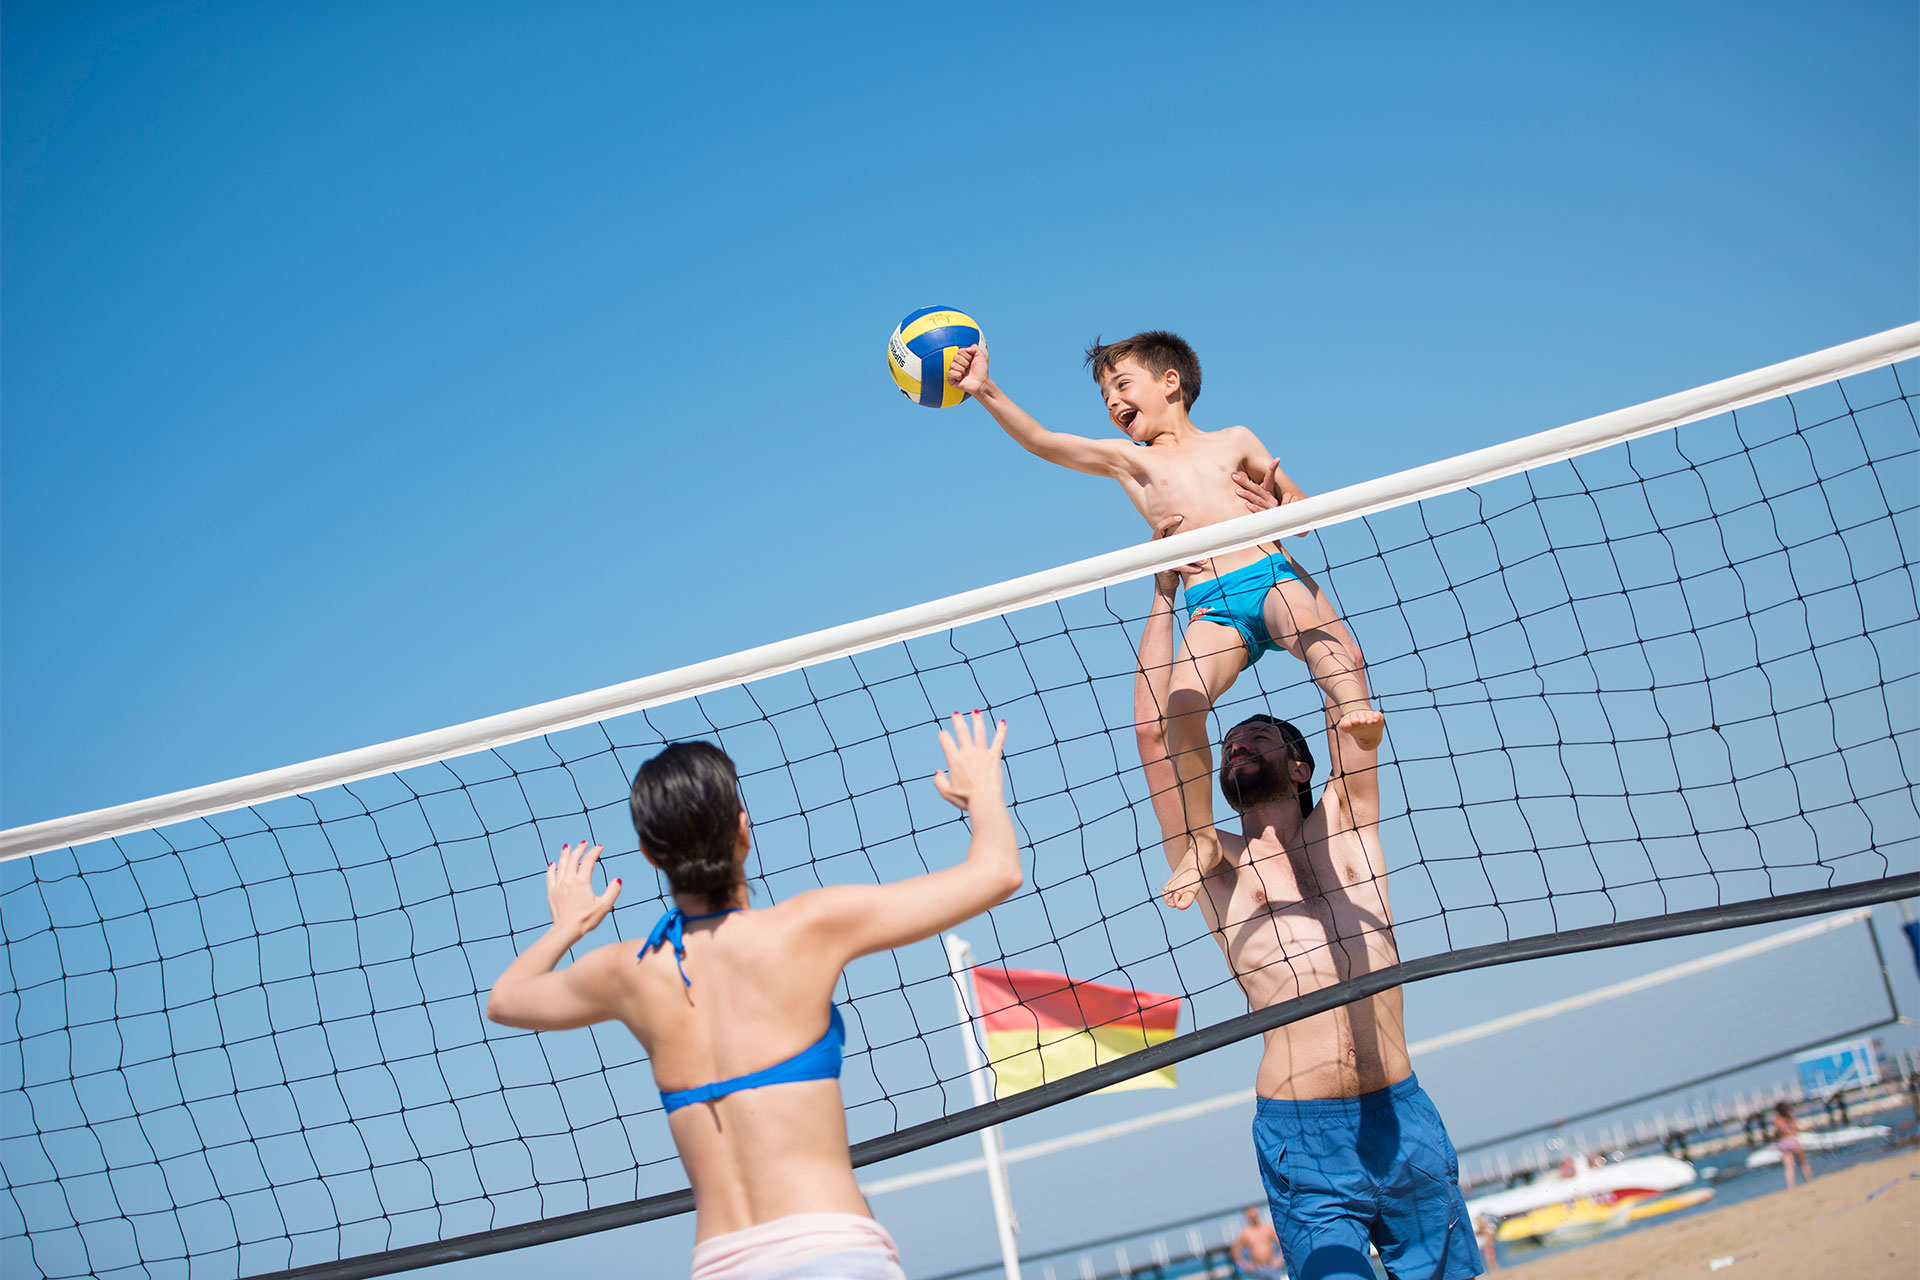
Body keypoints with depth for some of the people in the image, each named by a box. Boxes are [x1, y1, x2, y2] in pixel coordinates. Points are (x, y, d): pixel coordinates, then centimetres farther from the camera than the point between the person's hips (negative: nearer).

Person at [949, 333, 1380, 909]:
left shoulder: (1233, 442, 18)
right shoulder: (1126, 459, 19)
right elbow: (1043, 442, 6)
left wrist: (1275, 503, -5)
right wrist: (986, 391, -6)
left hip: (1271, 572, 0)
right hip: (1212, 607, 1)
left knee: (1308, 619, -36)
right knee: (1180, 702, -24)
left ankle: (1356, 710, -52)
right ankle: (1201, 839, -15)